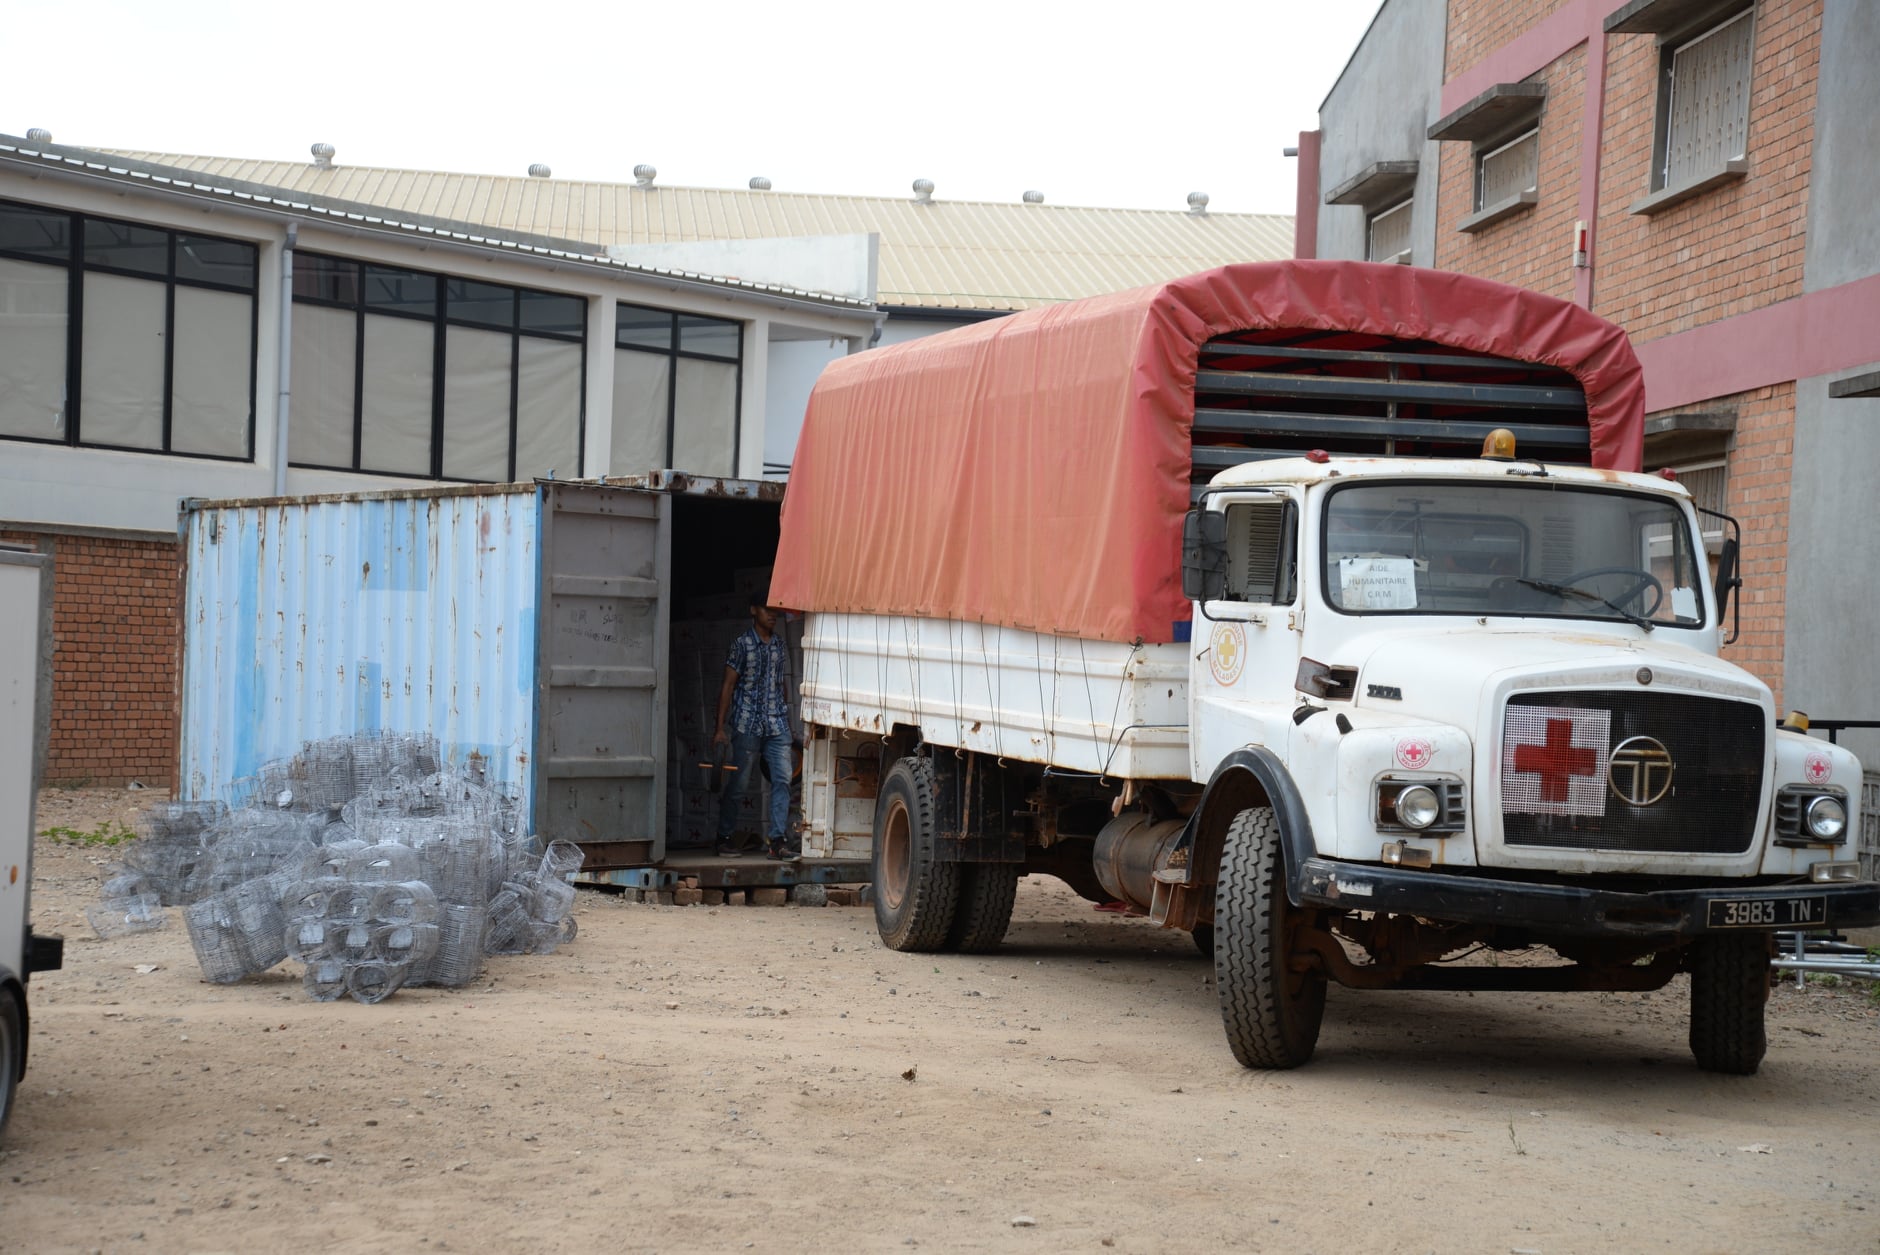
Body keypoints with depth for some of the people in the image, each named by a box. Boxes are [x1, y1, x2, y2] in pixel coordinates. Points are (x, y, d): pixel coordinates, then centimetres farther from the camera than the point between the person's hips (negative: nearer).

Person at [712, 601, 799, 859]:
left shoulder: (780, 644, 13)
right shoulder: (742, 643, -2)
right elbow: (728, 685, -2)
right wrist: (720, 727, -6)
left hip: (777, 724, 4)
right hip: (747, 724, -4)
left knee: (783, 778, -7)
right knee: (738, 783, 1)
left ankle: (777, 839, -7)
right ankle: (726, 837, 15)